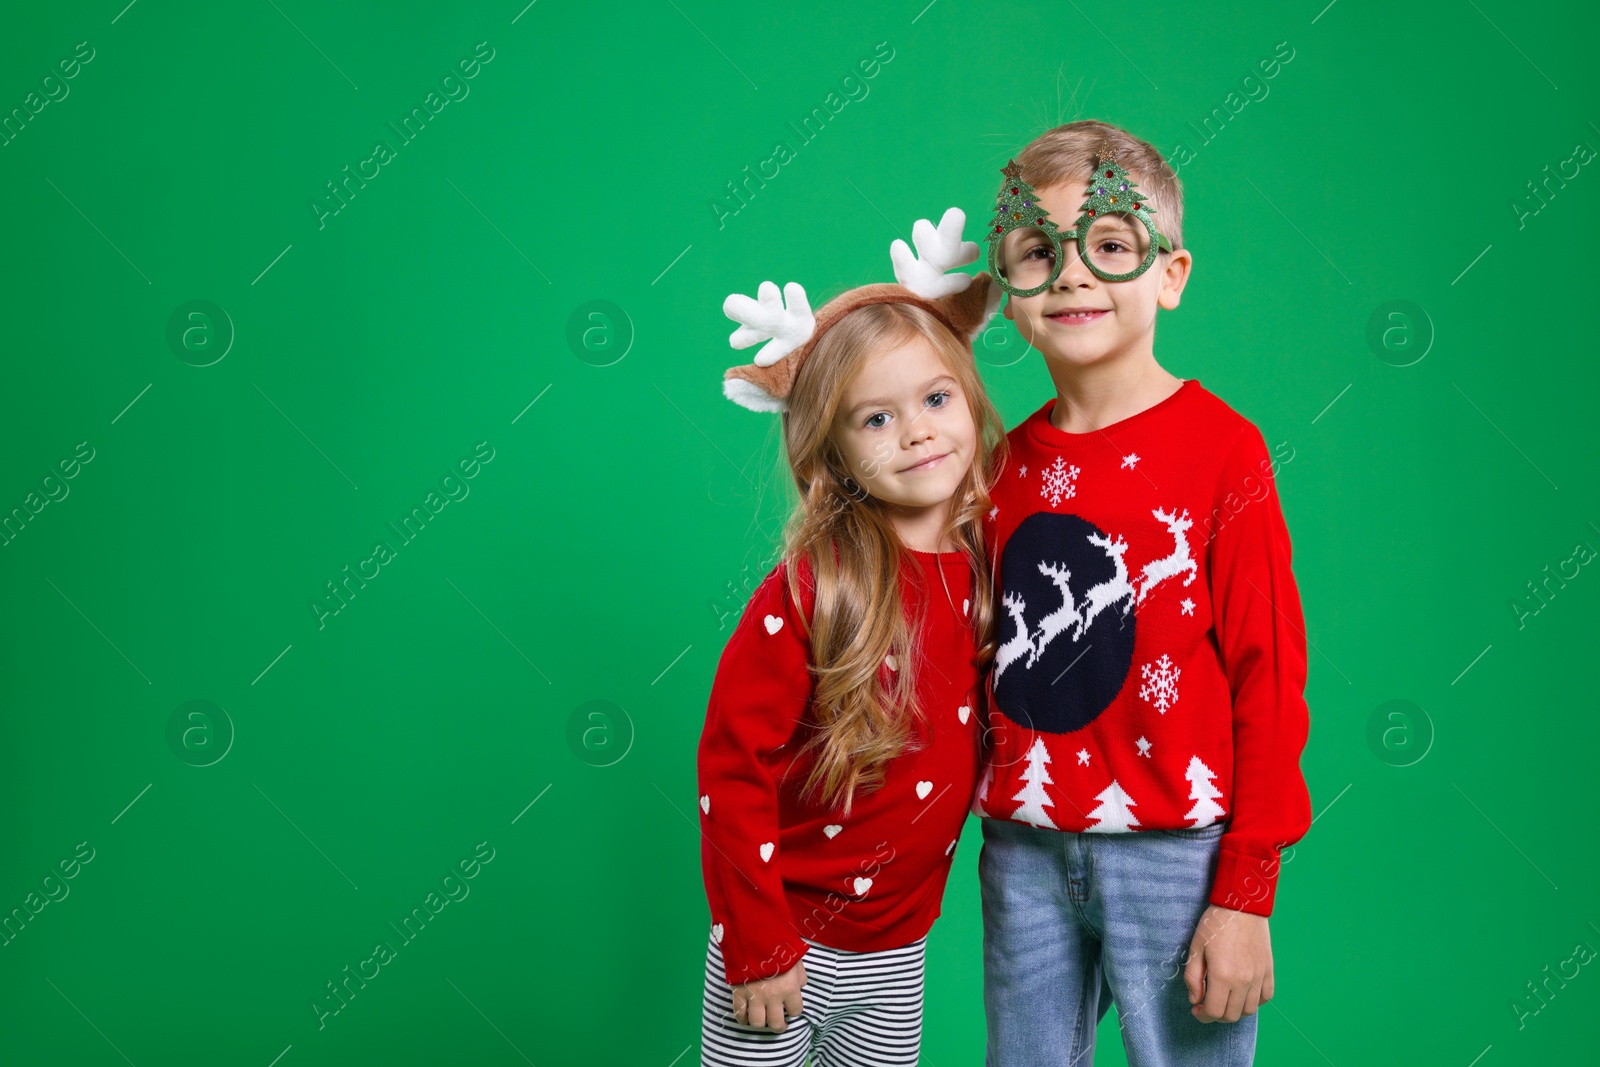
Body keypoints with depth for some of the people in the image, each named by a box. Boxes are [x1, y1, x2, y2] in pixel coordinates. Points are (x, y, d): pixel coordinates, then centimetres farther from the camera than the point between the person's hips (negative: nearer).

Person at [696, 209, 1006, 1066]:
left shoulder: (987, 569, -5)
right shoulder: (810, 590, -18)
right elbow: (732, 768, -16)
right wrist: (756, 946, -15)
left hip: (898, 954, 4)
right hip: (785, 949, -4)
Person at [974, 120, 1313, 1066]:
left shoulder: (1222, 449, -9)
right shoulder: (1011, 462, 6)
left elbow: (1270, 679, -10)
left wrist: (1245, 897, -10)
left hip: (1175, 855, -4)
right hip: (1023, 856, 5)